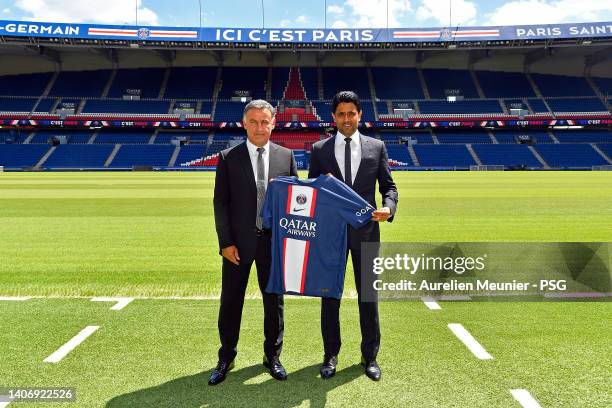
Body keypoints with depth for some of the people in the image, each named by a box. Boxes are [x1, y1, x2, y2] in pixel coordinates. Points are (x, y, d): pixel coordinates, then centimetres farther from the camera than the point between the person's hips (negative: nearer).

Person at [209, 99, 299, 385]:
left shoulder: (286, 156, 4)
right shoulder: (228, 157, 0)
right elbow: (220, 202, -2)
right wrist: (226, 242, -8)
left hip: (274, 241, 1)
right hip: (239, 242, -1)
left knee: (274, 300, 11)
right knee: (231, 301, 8)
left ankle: (272, 356, 28)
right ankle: (226, 359, 26)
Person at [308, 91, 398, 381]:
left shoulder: (376, 147, 5)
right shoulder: (319, 150, 4)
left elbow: (388, 185, 5)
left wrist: (388, 207, -14)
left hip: (366, 230, 0)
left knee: (368, 295, 9)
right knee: (330, 296, 9)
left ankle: (369, 356, 24)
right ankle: (331, 355, 25)